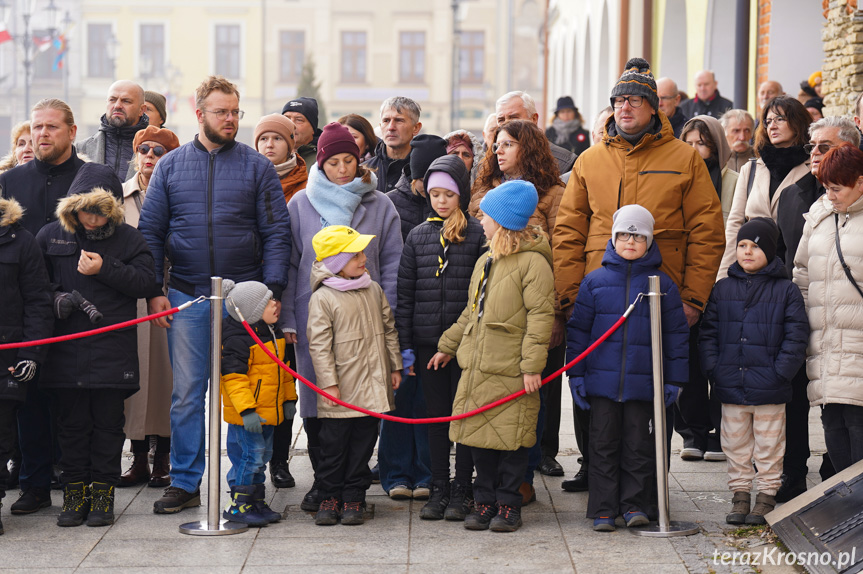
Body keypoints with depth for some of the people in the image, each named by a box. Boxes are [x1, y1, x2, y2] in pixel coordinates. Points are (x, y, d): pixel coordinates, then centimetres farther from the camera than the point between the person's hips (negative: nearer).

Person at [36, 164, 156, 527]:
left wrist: (105, 270, -14)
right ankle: (75, 494, 13)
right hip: (66, 350, 1)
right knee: (72, 424, 5)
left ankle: (103, 494, 11)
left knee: (108, 424, 3)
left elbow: (147, 281, -4)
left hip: (113, 350, -1)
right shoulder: (51, 236, 6)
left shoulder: (128, 238, 4)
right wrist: (56, 298, -10)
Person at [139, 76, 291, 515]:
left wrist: (272, 290, -10)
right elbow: (150, 231, 8)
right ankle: (184, 482, 12)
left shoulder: (257, 167, 3)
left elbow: (276, 232, 0)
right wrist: (153, 291, -1)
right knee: (187, 392, 3)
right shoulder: (170, 166, 8)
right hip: (187, 297, 1)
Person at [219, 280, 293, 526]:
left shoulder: (272, 334, 12)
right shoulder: (237, 340, -18)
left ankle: (256, 503, 24)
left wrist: (289, 399, 23)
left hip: (268, 412, 9)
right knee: (249, 456, -7)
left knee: (261, 457, 15)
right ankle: (238, 505, 2)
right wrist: (247, 411, -27)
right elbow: (234, 377, -22)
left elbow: (282, 368, 23)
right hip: (246, 416, -9)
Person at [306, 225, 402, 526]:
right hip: (341, 391, -5)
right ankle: (330, 497, 14)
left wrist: (395, 366, 15)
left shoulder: (373, 290, 9)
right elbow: (319, 344, -11)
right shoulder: (322, 298, -9)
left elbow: (389, 329, 18)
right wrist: (328, 382, -15)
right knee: (334, 444, 2)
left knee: (363, 444, 8)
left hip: (372, 387, 5)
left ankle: (353, 498, 16)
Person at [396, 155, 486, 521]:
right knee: (435, 416, 8)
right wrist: (405, 344, 4)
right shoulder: (418, 236, 8)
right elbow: (405, 293, 9)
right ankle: (438, 489, 15)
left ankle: (462, 490, 11)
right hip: (428, 341, 3)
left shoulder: (478, 235, -1)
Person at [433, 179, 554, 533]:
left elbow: (540, 316, -14)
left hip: (511, 372, -8)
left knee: (511, 438, 0)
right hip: (476, 366, 8)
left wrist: (532, 364, -18)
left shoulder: (532, 262, -11)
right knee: (479, 437, 9)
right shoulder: (485, 262, 16)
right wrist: (448, 347, 26)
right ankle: (485, 501, 18)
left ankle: (508, 504, 10)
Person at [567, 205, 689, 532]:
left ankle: (634, 505, 17)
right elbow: (578, 329, 7)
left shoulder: (662, 285, 3)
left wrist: (674, 380, 4)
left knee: (638, 446, 6)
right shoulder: (595, 281, 4)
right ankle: (603, 510, 11)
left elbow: (676, 335, 7)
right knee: (603, 445, 5)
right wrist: (576, 375, 3)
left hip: (643, 383, 0)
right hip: (602, 381, 0)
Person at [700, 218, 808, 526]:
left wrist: (779, 373, -12)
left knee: (768, 447, 6)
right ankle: (740, 495, 21)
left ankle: (766, 495, 16)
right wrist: (713, 369, -3)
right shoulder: (723, 289, 8)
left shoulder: (786, 291, -1)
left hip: (770, 390, -3)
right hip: (731, 386, 3)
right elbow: (708, 332, 9)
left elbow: (796, 337, -4)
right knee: (735, 444, 11)